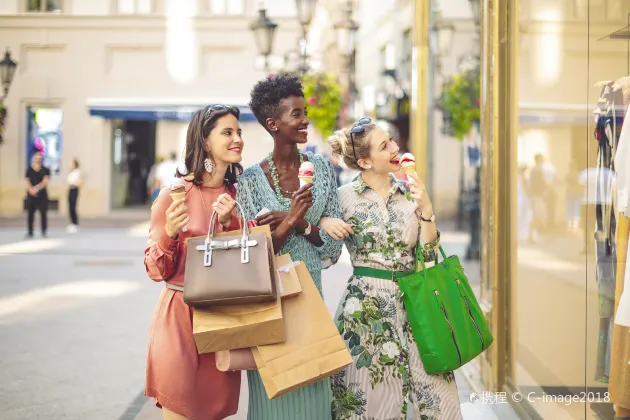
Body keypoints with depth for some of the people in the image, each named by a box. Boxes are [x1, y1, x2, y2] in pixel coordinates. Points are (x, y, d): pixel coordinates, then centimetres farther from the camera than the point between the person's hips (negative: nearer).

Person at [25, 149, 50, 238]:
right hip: (31, 194, 1)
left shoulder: (45, 170, 4)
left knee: (43, 213, -1)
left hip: (42, 194, -1)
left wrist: (37, 188, -22)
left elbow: (45, 181, -7)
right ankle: (30, 232, 3)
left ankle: (44, 231, 6)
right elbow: (27, 182, -1)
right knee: (30, 213, 0)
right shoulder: (29, 170, 7)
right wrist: (31, 190, -19)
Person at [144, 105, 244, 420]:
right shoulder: (174, 195, -9)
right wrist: (169, 234, -25)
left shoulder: (238, 195, 6)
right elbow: (157, 271, -6)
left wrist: (228, 224, -10)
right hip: (181, 315, -5)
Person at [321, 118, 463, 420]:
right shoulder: (345, 196, -3)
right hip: (366, 306, -3)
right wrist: (323, 223, -15)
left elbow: (427, 254, 3)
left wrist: (425, 210, -9)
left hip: (412, 302, 3)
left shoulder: (409, 192, 6)